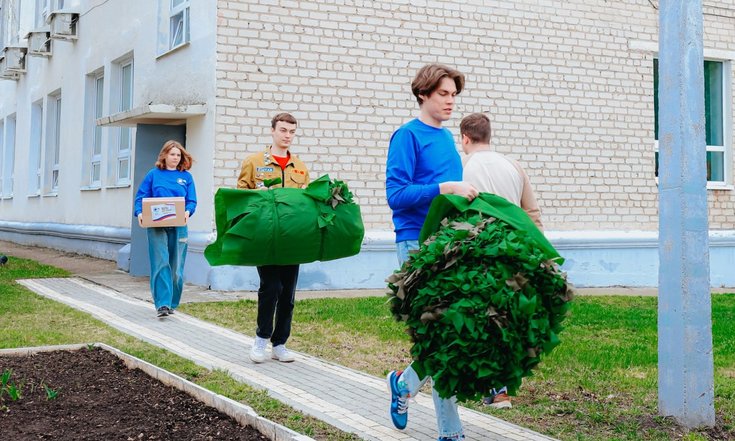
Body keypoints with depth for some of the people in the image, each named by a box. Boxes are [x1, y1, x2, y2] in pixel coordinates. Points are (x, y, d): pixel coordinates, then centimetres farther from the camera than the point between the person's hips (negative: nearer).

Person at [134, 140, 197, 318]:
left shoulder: (186, 177, 10)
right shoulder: (154, 174, 8)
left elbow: (192, 201, 6)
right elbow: (141, 197, 6)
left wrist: (187, 212, -15)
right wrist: (140, 213, -12)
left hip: (178, 226, 2)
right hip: (156, 225, -2)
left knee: (176, 266, 5)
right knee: (160, 264, -10)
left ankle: (172, 303, 18)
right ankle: (162, 304, -13)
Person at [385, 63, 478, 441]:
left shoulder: (447, 138, 18)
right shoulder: (408, 136, -6)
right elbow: (396, 194, -15)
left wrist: (468, 195, 6)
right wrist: (445, 188, -20)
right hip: (419, 243, -7)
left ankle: (405, 382, 29)